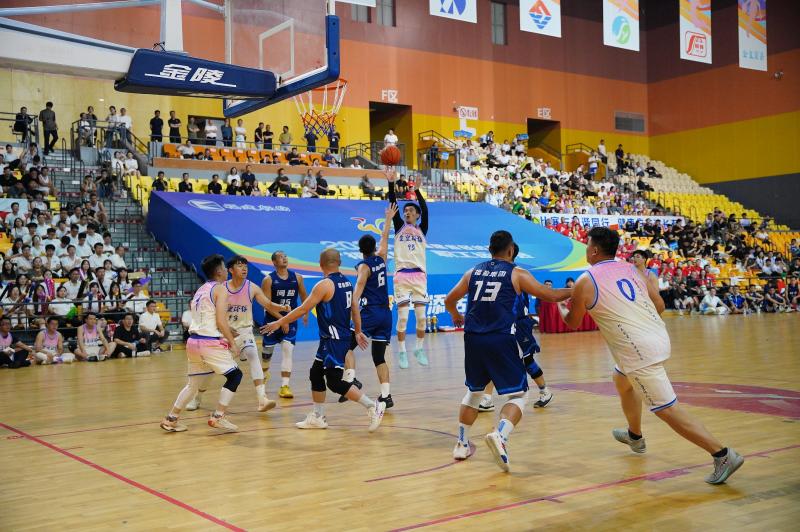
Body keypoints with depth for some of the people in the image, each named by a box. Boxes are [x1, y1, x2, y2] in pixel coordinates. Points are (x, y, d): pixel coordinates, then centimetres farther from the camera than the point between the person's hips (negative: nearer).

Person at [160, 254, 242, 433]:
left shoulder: (200, 290, 19)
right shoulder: (220, 289, -6)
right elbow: (221, 321, -15)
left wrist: (227, 333, 27)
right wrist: (232, 342, -5)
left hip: (193, 341, 8)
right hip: (210, 343, -8)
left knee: (194, 384, 20)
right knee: (235, 375, 4)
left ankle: (170, 419, 22)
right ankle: (218, 417, -2)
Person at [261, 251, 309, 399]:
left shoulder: (297, 277, -2)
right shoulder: (268, 280, -11)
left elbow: (304, 296, 15)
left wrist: (305, 313, 14)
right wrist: (281, 318, -23)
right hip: (272, 320, -1)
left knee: (287, 350, -13)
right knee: (267, 349, 14)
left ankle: (285, 386, -12)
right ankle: (265, 371, 47)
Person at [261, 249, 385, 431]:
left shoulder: (324, 285, -17)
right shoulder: (346, 282, 8)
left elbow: (303, 309, -17)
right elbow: (354, 308, 16)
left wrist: (279, 323, -10)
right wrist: (357, 332, 26)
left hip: (334, 340, -9)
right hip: (342, 336, 9)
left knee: (335, 382, -7)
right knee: (316, 374, 16)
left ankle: (373, 407, -8)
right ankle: (317, 418, 22)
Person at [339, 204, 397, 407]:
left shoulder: (363, 266, -4)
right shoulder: (381, 259, 11)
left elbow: (359, 287, -20)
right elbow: (384, 238, 28)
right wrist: (388, 219, 40)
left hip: (369, 314, -6)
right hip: (386, 314, 6)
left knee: (347, 346, 3)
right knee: (379, 356, 8)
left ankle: (351, 379, -17)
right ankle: (386, 395, 2)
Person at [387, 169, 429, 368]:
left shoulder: (422, 229, 10)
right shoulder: (399, 227, 10)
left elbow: (425, 210, -6)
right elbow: (393, 205, -2)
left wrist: (417, 190, -17)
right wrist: (391, 184, -12)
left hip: (419, 275, 1)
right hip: (402, 275, -1)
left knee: (421, 316, 2)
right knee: (402, 317, -4)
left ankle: (419, 349, 18)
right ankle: (402, 352, 6)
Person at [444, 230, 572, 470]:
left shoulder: (473, 272, 15)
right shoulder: (517, 274, 4)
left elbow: (449, 300, 23)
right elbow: (551, 295, 5)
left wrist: (455, 315, 44)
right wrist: (572, 291, 24)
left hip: (473, 339, 5)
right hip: (501, 340, -5)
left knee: (474, 391, 24)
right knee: (518, 395, 4)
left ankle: (462, 444, 25)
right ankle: (499, 435, -21)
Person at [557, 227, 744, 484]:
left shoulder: (585, 282, -5)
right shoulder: (631, 270, 12)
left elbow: (573, 322, 10)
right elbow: (660, 305, 15)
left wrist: (560, 307, 31)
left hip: (639, 351, -9)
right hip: (659, 336, 9)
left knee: (667, 410, -4)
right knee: (622, 381, 32)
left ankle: (723, 456, -7)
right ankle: (634, 436, 50)